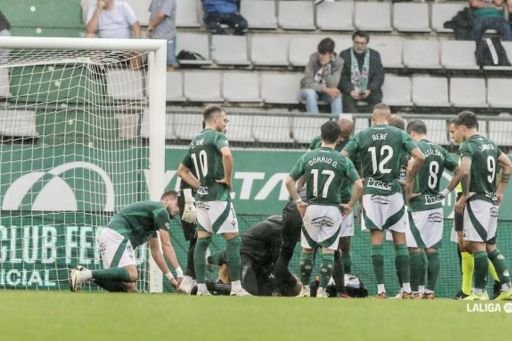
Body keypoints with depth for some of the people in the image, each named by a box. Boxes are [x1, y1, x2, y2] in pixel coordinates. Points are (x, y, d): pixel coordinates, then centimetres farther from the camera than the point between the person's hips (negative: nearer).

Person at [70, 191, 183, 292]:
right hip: (116, 235, -10)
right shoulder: (161, 210, 2)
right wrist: (179, 272, -1)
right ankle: (86, 275, -31)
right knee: (131, 275, -27)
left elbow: (155, 251, 34)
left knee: (130, 288, -1)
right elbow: (166, 245, -3)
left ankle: (84, 273, -10)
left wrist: (170, 277, 31)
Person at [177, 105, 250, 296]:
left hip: (201, 198, 8)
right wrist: (229, 179, -16)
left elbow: (182, 170, 24)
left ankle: (201, 287, 5)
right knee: (233, 239, -4)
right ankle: (236, 287, -9)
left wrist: (199, 185, 16)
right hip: (218, 196, -8)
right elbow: (226, 154, -28)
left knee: (202, 240, 7)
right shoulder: (217, 136, -6)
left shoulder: (195, 141, 17)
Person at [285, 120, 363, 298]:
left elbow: (288, 181, -2)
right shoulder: (343, 160, -4)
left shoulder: (308, 157, 1)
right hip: (333, 209, -1)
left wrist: (297, 201, 8)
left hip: (311, 208, 1)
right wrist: (350, 205, 1)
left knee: (307, 249, 14)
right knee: (328, 251, 6)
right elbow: (359, 185, -11)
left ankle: (305, 288, 15)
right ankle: (322, 290, 0)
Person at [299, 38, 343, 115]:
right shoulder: (313, 58, -18)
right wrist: (326, 89, -32)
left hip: (327, 91, 1)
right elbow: (307, 82, -21)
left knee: (337, 96, -30)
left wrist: (326, 66, -32)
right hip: (312, 89, -1)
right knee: (310, 93, -35)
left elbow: (332, 86, -21)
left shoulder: (338, 62, -15)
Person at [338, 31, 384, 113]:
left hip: (369, 89, 1)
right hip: (350, 90, -1)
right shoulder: (344, 55, 8)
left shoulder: (375, 55, 11)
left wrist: (369, 90, -13)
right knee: (348, 100, -32)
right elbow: (342, 77, 1)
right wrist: (350, 91, -16)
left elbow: (379, 76, 5)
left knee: (376, 98, -30)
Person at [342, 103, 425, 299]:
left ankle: (381, 290, -3)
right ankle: (406, 289, 2)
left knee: (377, 239, 2)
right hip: (393, 191, 0)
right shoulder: (399, 134, 1)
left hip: (371, 191, 0)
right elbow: (420, 157, -7)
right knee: (400, 240, 5)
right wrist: (410, 179, 6)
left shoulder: (362, 135, 3)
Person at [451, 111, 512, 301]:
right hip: (492, 201, 9)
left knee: (478, 246, -6)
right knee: (490, 246, 14)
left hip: (477, 200, -9)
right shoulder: (490, 144, 15)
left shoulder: (468, 146, -11)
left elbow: (465, 171, -27)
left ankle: (479, 292, -6)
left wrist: (464, 196, -14)